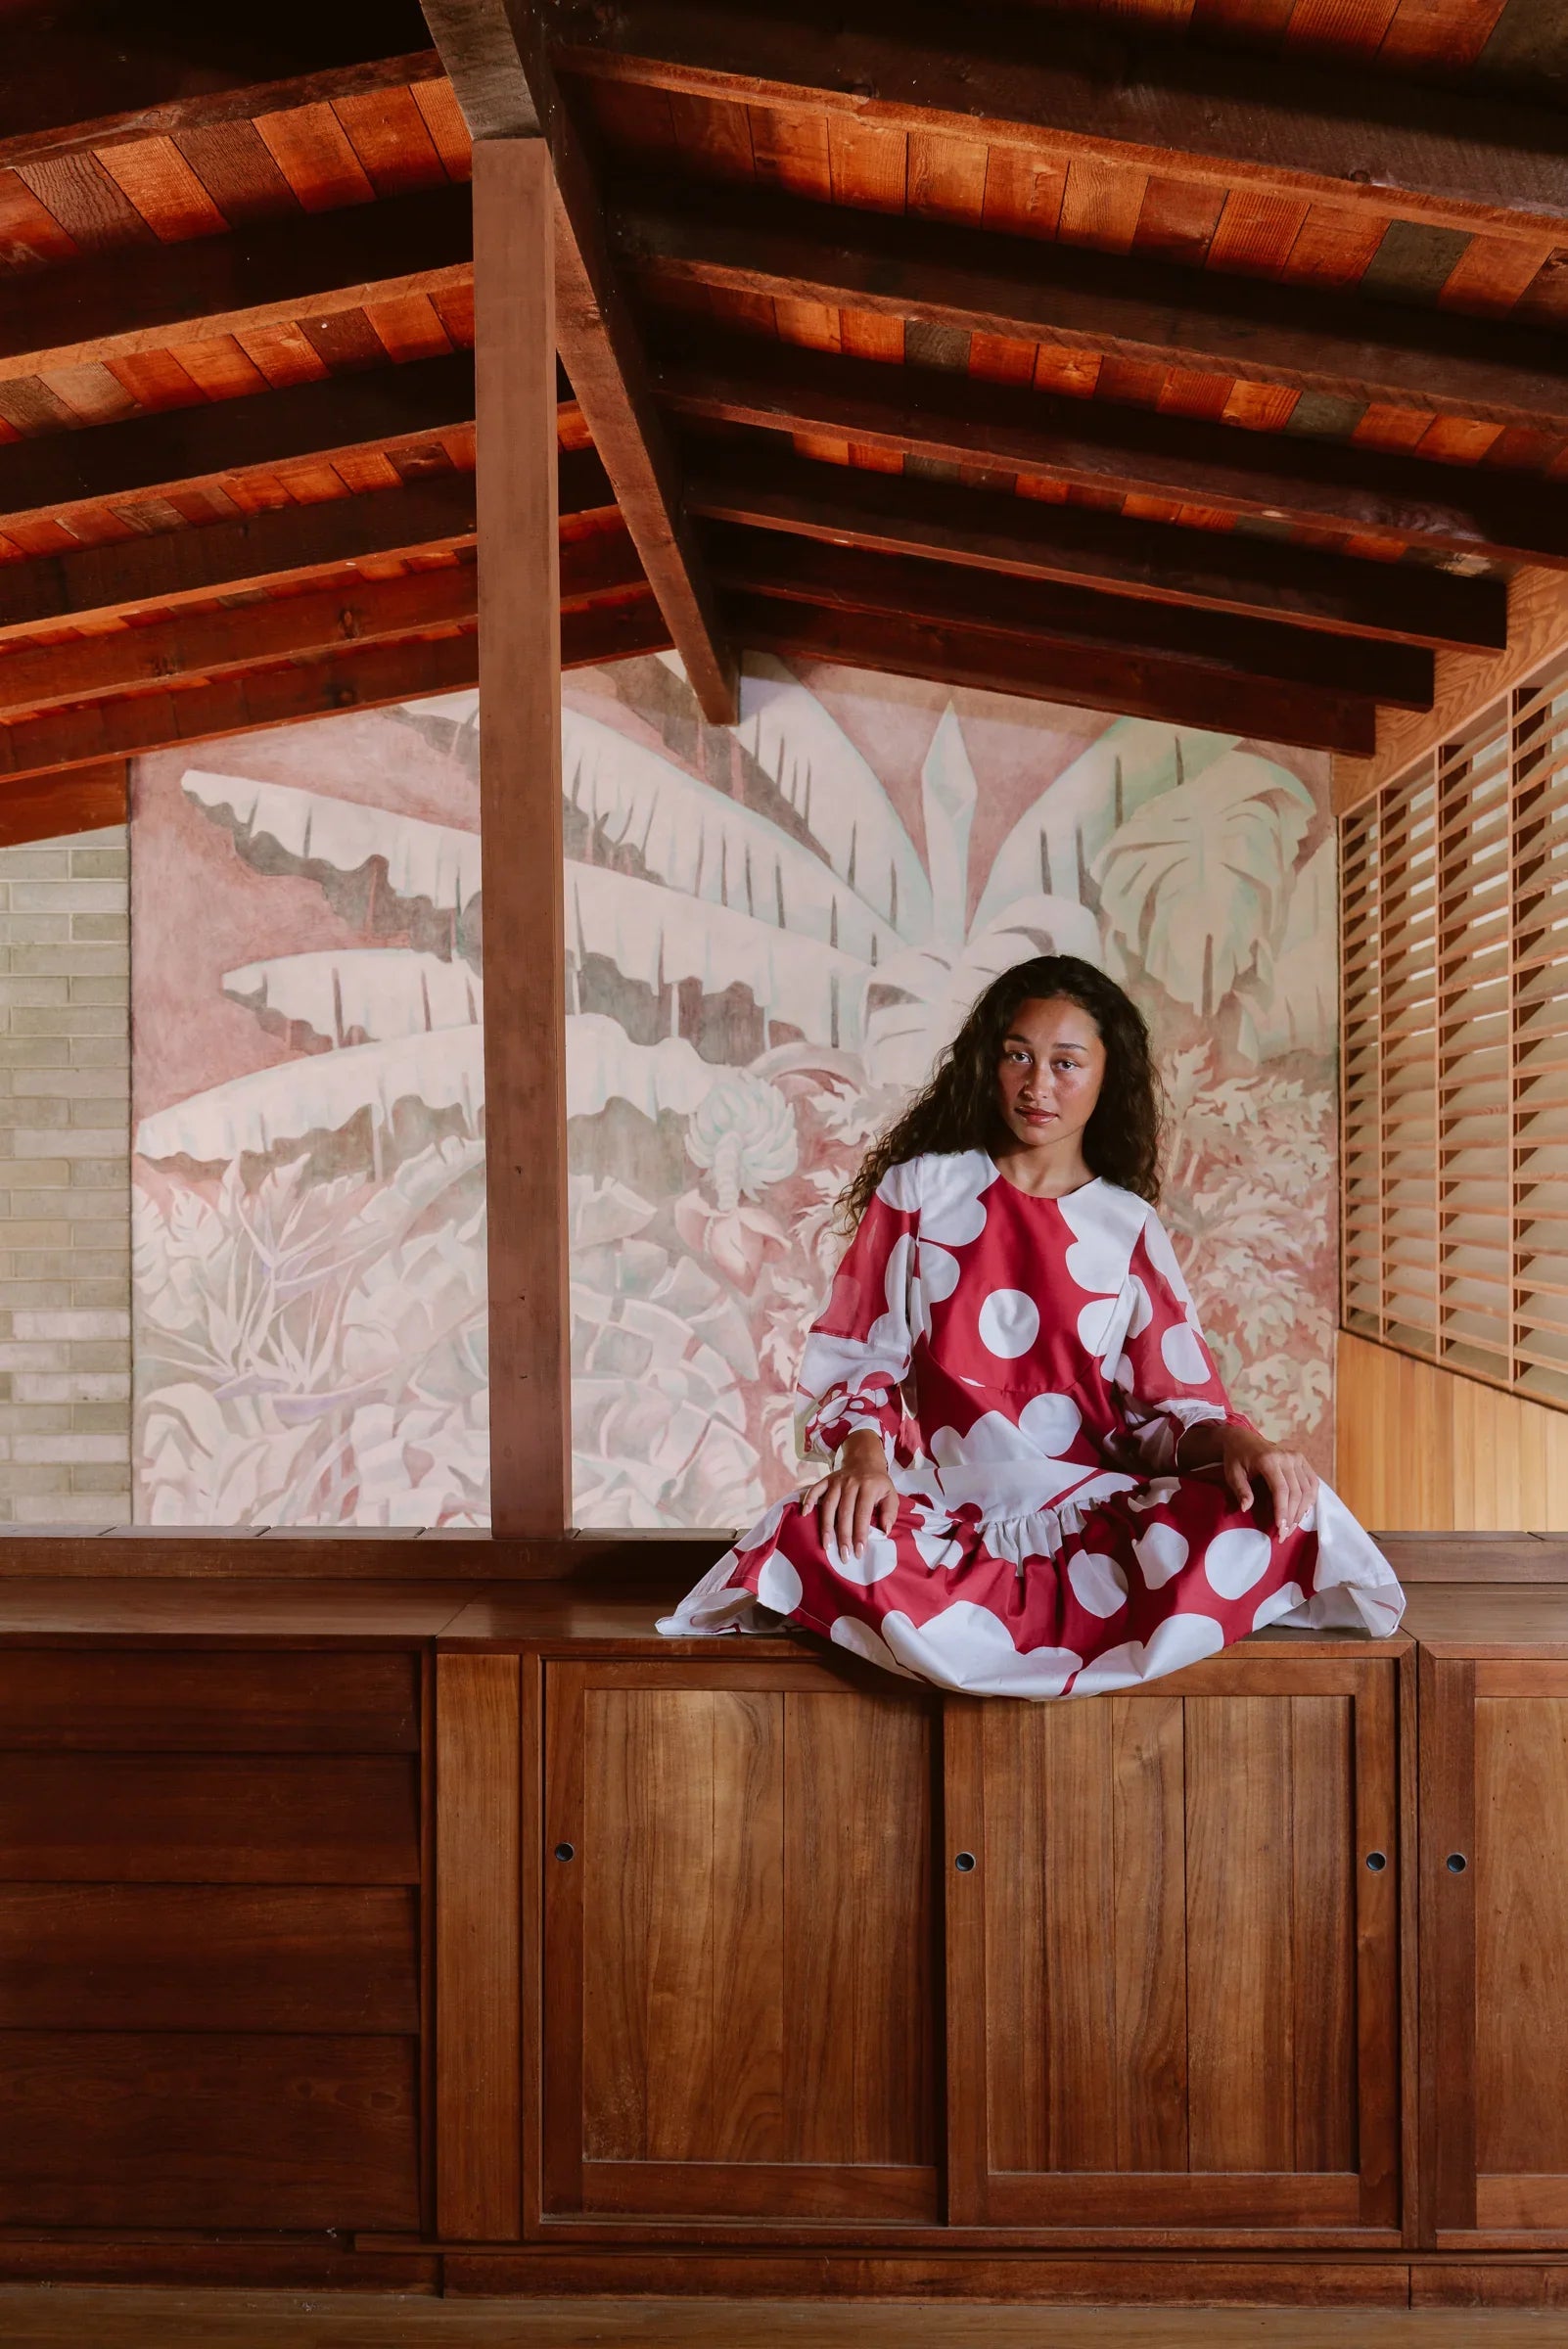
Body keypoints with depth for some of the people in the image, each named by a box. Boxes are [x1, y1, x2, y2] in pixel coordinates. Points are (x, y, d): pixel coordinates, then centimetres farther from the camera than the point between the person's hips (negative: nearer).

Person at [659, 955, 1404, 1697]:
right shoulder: (920, 1188, 8)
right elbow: (861, 1355, 6)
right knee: (809, 1541, -33)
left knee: (1283, 1516, -26)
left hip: (1093, 1513, 1)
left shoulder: (1128, 1226, 10)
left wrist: (1237, 1441, -17)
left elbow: (1174, 1402, 6)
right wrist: (863, 1453, -15)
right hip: (942, 1511, -1)